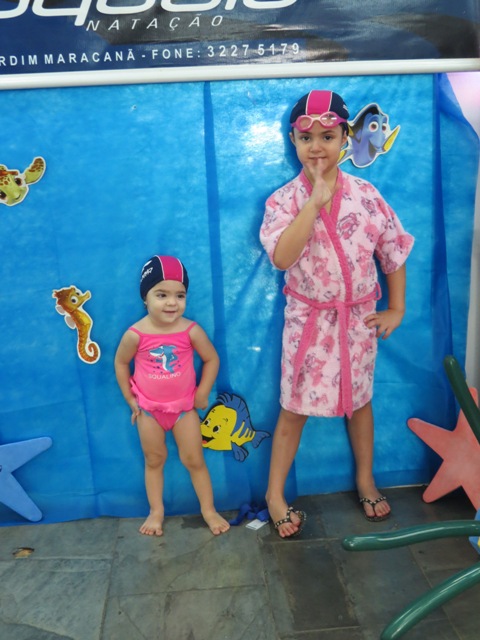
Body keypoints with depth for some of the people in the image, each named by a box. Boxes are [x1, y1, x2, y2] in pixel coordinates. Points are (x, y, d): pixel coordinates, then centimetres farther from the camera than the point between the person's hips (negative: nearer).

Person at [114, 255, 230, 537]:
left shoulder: (191, 330, -20)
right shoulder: (136, 334, -20)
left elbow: (212, 359, -6)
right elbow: (121, 363, -2)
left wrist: (202, 394, -5)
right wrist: (130, 399, 1)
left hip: (184, 407, 0)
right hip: (149, 409, 1)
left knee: (194, 460, 9)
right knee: (154, 460, 17)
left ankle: (209, 510, 25)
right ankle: (156, 512, 33)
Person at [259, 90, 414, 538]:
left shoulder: (365, 194, -5)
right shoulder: (284, 200, -11)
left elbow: (394, 252, 3)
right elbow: (281, 257, -28)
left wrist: (396, 310, 2)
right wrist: (316, 201, -28)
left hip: (359, 319, 2)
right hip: (309, 321, -2)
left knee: (359, 400, 18)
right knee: (295, 409, 7)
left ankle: (365, 480, 41)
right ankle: (275, 493, 25)